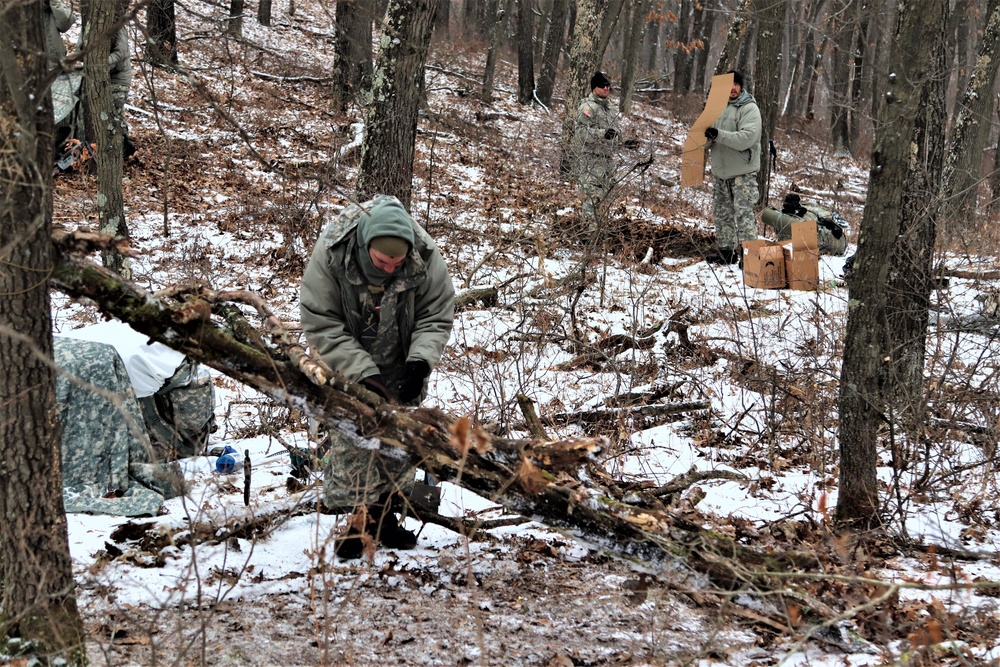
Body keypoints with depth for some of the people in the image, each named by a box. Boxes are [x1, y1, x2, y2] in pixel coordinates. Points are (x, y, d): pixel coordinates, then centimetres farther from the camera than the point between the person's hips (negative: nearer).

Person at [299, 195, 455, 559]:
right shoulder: (330, 256, -30)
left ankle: (384, 517, 17)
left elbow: (436, 316, -12)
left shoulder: (425, 256, -24)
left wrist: (420, 361, -30)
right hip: (346, 365, -2)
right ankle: (361, 518, -1)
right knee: (352, 438, -10)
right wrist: (363, 374, -33)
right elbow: (321, 325, -25)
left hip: (399, 369, 2)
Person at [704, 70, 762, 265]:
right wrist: (707, 136, -4)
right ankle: (725, 251, 24)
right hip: (720, 170, 8)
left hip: (742, 171, -8)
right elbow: (713, 137, 20)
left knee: (743, 213, -11)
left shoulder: (749, 109, -10)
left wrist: (718, 135, -30)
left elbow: (746, 139, -23)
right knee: (722, 212, 14)